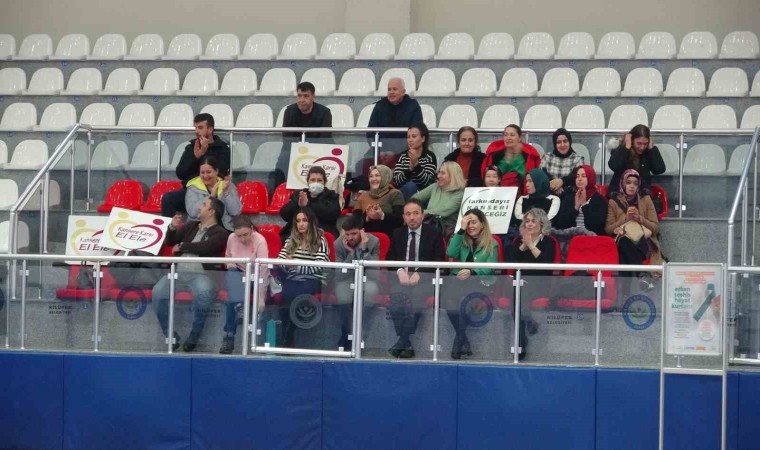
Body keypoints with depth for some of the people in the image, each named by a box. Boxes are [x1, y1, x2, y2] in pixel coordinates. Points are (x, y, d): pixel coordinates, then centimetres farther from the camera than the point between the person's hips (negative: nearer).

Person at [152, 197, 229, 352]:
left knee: (204, 293, -38)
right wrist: (172, 228, 6)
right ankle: (170, 335, -11)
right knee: (158, 292, -24)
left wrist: (182, 246, 0)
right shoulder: (190, 226, 24)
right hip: (178, 272, 5)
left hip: (201, 274, -5)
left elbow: (204, 247, -12)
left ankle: (194, 336, -21)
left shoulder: (220, 233, 5)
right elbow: (170, 242, 26)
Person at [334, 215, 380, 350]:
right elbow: (340, 275, -17)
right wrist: (351, 252, -27)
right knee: (343, 297, -35)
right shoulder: (339, 244, -14)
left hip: (365, 279, 0)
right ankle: (346, 337, -13)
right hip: (347, 280, 0)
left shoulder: (373, 242, -16)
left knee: (371, 290, -37)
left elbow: (372, 274, -23)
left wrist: (364, 249, -31)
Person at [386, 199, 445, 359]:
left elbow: (439, 261, -1)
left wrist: (419, 273, -16)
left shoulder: (433, 234, 5)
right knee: (396, 293, -31)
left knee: (416, 295, -35)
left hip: (424, 277, -2)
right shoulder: (397, 234, 15)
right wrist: (400, 271, -11)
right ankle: (406, 343, -26)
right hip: (402, 276, 2)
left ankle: (403, 342, -29)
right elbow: (389, 258, 11)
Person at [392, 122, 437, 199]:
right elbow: (396, 181, -8)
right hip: (404, 194, 1)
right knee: (410, 185, -29)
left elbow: (427, 182, -15)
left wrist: (416, 164, -27)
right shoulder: (402, 156, 4)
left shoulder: (430, 157, -2)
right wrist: (410, 168, -24)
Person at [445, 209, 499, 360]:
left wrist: (471, 272, -22)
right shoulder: (462, 240, 21)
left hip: (480, 282, -3)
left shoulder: (492, 244, 10)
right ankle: (465, 342, -17)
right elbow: (451, 253, 0)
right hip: (459, 280, 3)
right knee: (450, 299, -30)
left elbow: (490, 268, -4)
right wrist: (461, 230, 0)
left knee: (464, 299, -34)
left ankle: (460, 342, -22)